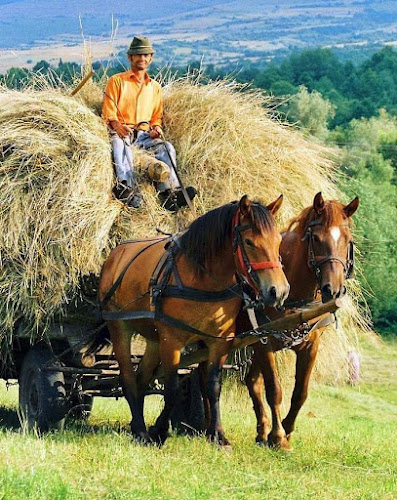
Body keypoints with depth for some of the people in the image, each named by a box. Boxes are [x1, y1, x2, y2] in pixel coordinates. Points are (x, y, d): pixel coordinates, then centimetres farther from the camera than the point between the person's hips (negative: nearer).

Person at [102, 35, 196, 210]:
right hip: (120, 132, -4)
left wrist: (156, 128, 3)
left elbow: (157, 117, 27)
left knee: (166, 148, -25)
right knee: (120, 146, -39)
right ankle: (128, 190, -60)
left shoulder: (155, 87, 24)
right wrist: (117, 126, -20)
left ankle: (170, 193, -41)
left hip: (144, 134, 4)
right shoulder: (117, 81, 11)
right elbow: (109, 112, 1)